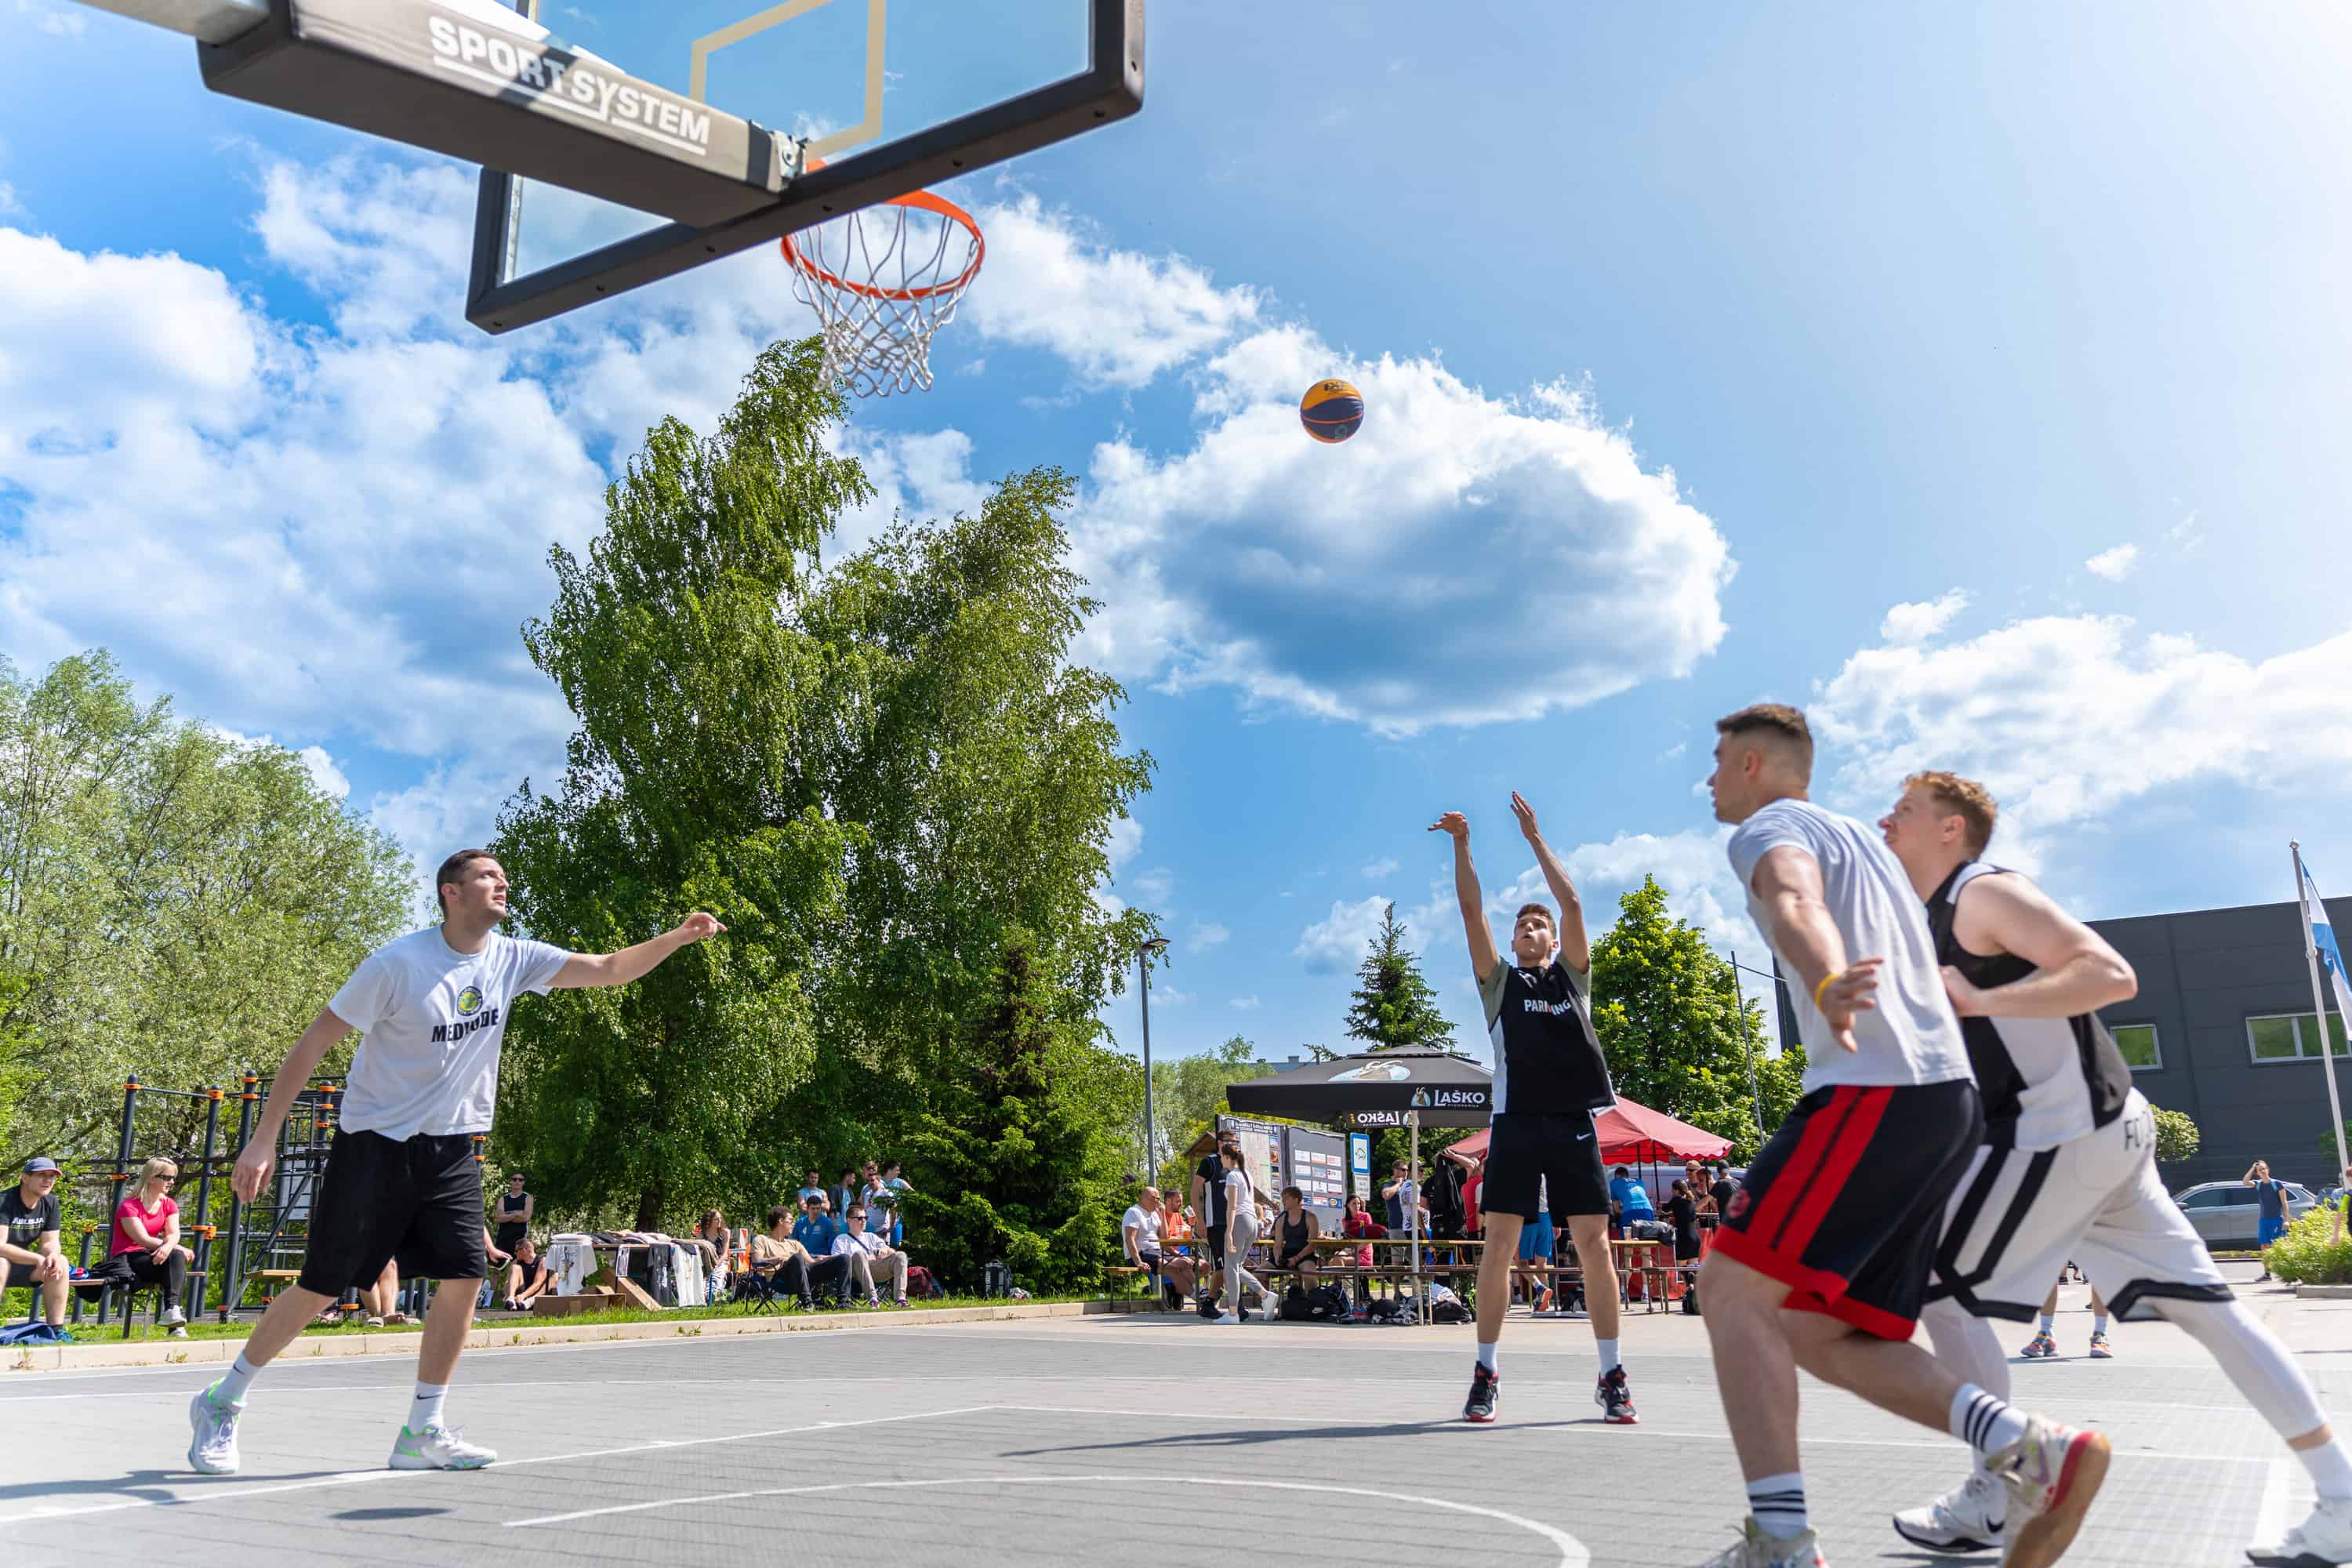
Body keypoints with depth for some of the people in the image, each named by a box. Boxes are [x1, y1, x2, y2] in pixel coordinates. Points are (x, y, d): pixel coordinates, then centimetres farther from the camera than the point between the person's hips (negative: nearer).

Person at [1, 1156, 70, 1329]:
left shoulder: (51, 1204, -3)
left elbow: (50, 1242, -4)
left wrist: (53, 1255, -28)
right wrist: (38, 1259, -36)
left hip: (19, 1264, 6)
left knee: (60, 1263, -16)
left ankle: (56, 1330, -16)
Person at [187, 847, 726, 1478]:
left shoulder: (511, 959, -2)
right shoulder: (398, 964, -16)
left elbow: (610, 968, -3)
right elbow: (312, 1043, -12)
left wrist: (676, 937, -21)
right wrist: (263, 1138, -14)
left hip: (451, 1150, 5)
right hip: (375, 1144, -5)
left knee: (465, 1277, -6)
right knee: (321, 1286, 0)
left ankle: (422, 1432, 6)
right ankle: (221, 1403, 24)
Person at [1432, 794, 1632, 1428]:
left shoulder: (1573, 975, 16)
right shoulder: (1499, 981, 16)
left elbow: (1572, 903, 6)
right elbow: (1472, 910, 7)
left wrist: (1535, 838, 6)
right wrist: (1461, 844, 1)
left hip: (1573, 1121, 0)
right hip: (1515, 1122, 0)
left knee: (1594, 1243, -1)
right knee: (1499, 1244, -3)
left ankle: (1612, 1376, 7)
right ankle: (1486, 1374, 5)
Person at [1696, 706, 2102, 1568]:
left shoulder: (1770, 828, 0)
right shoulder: (1860, 837, 28)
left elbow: (1795, 902, -26)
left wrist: (1826, 984, -46)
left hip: (1873, 1093, -9)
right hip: (1949, 1099, 9)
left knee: (1733, 1287, -9)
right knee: (1820, 1333, 8)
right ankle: (2032, 1447, -5)